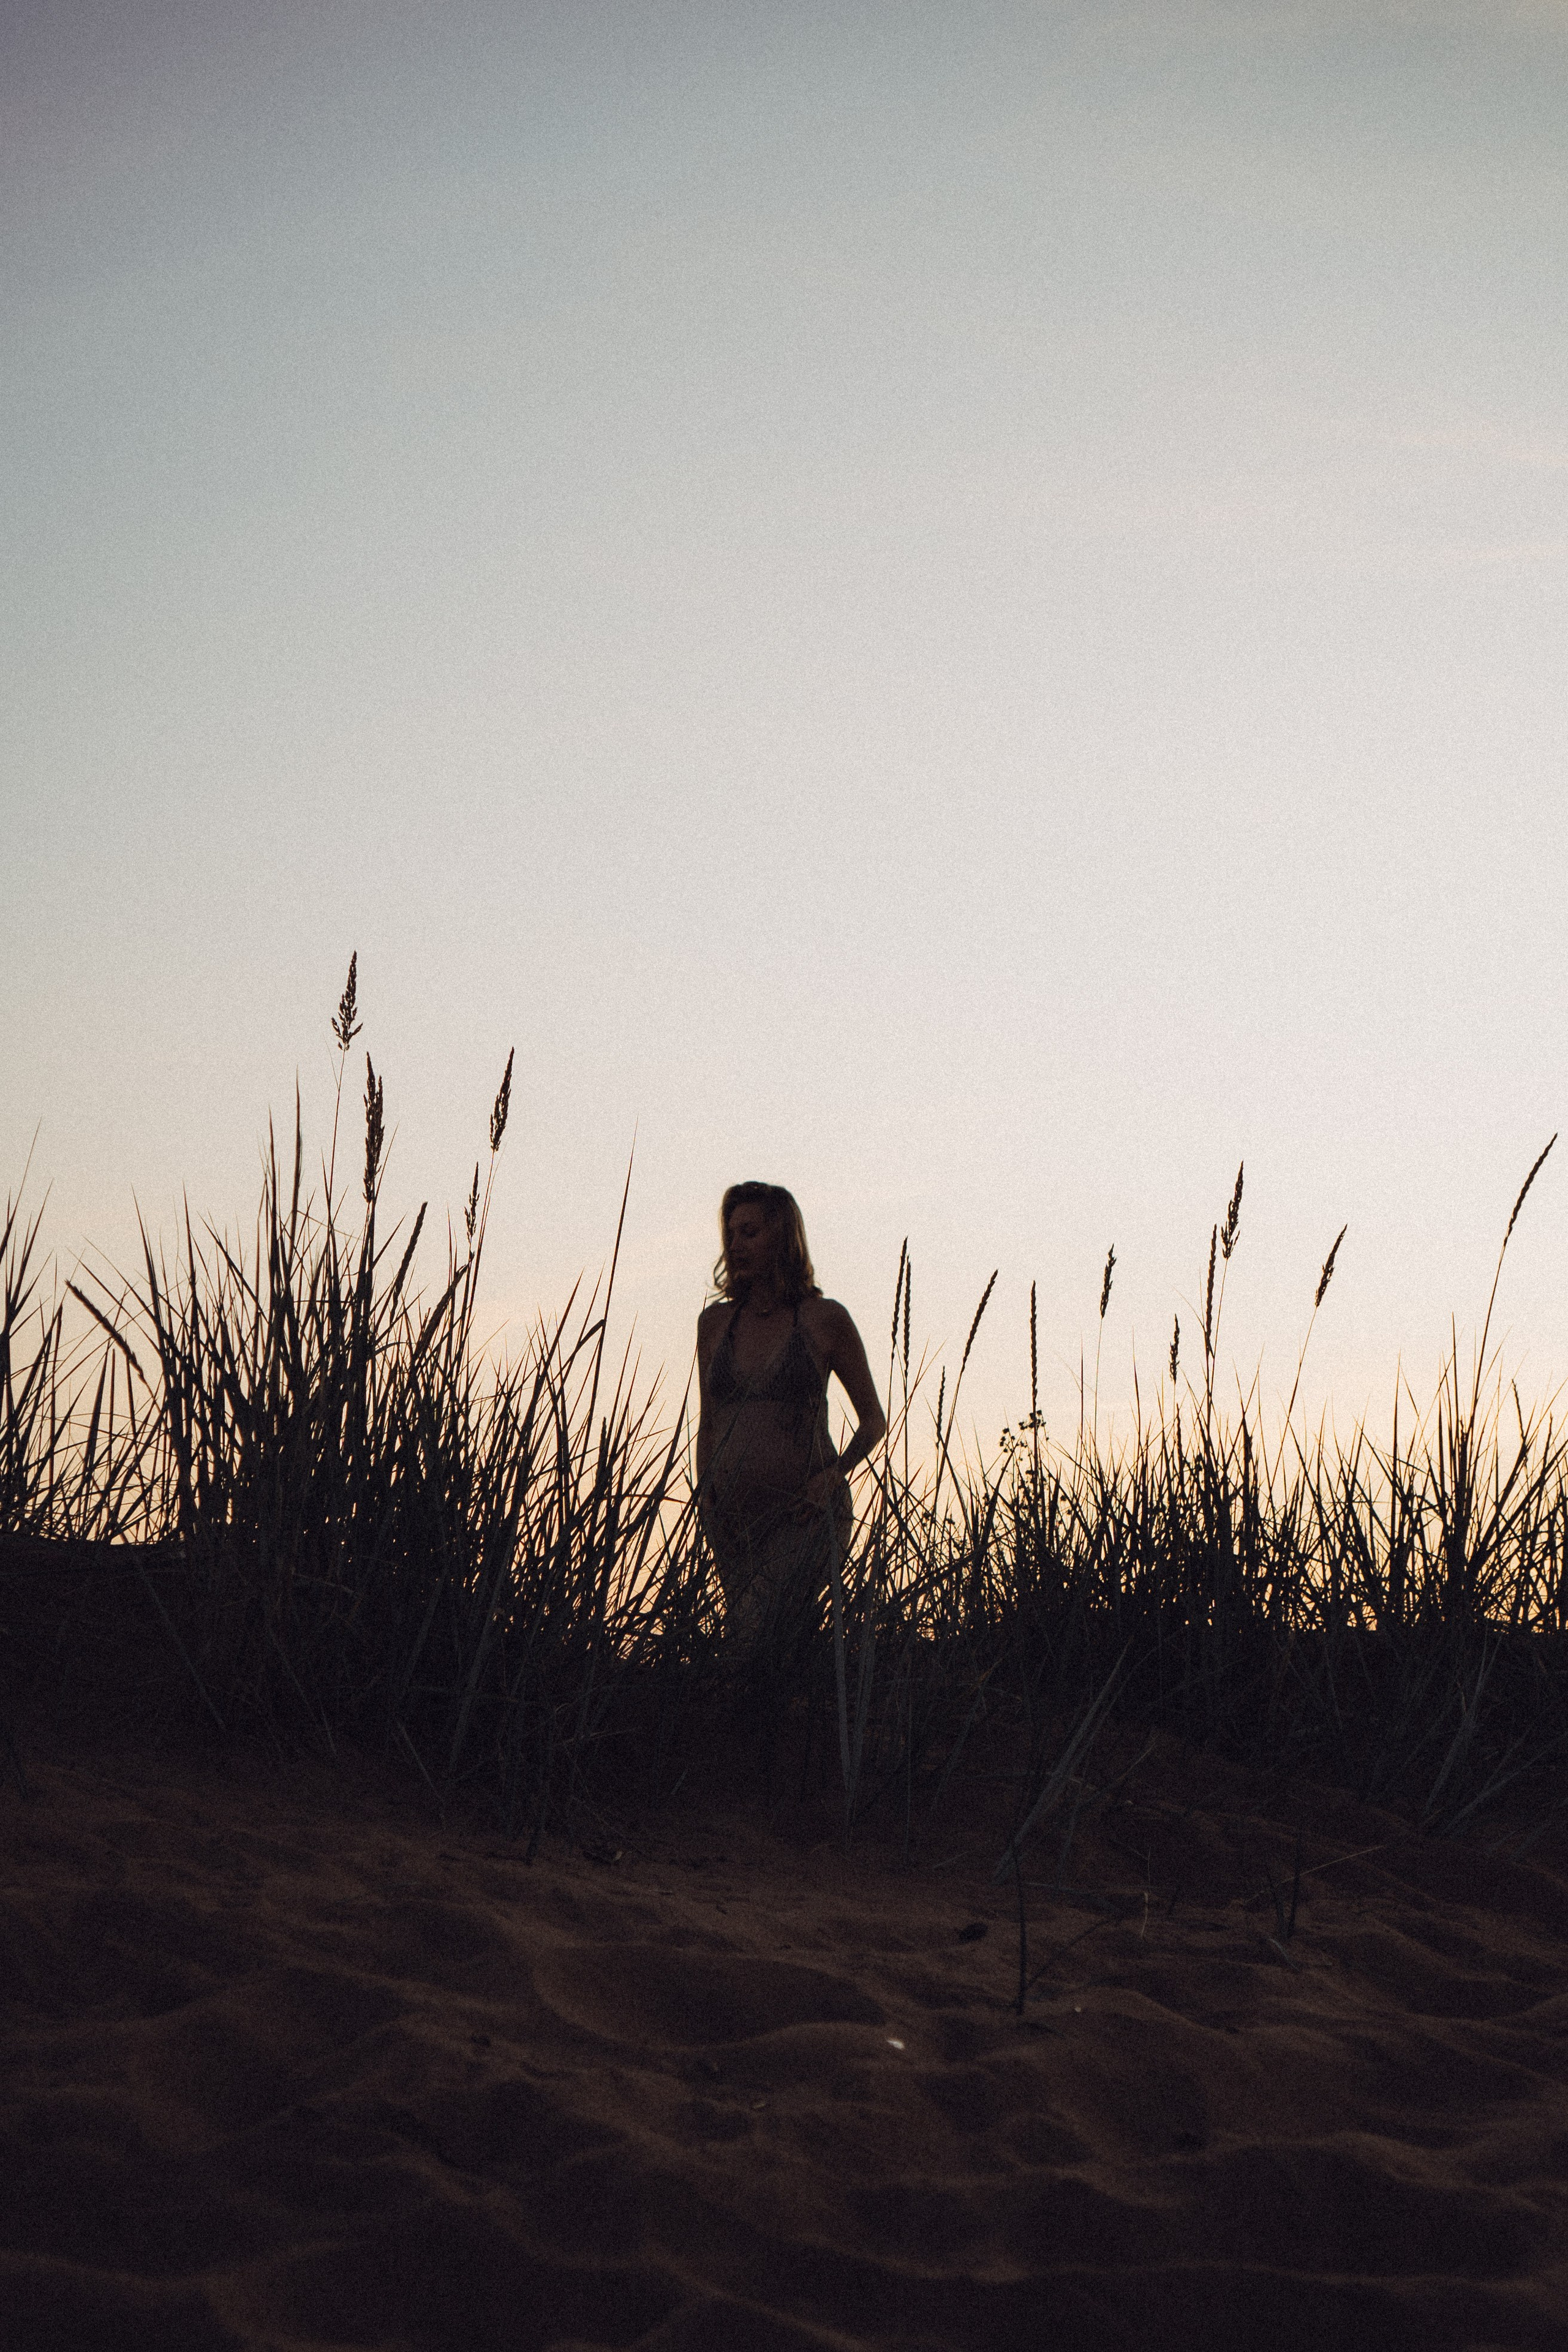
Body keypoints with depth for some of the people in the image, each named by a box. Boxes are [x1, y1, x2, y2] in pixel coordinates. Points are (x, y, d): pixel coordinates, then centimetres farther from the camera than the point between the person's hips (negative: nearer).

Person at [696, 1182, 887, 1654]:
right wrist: (704, 1491, 5)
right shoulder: (715, 1322, 11)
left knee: (758, 1639, -21)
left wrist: (835, 1475, -9)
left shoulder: (824, 1319, -1)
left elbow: (874, 1420, 6)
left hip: (803, 1514, -5)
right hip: (732, 1517, 5)